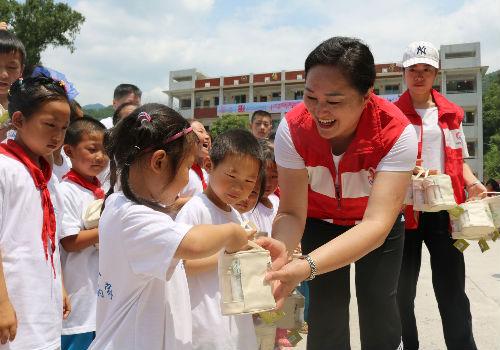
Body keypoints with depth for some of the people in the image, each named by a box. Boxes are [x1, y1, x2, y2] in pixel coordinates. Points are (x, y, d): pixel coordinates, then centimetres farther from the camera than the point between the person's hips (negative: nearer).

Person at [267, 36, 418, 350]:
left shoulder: (396, 133, -34)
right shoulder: (293, 128, -30)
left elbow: (376, 225, -42)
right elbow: (291, 213, -26)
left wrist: (306, 267, -56)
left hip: (380, 220, 0)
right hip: (321, 219, 1)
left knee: (379, 305, -7)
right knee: (325, 306, -6)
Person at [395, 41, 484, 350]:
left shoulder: (451, 114, 11)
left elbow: (459, 160, 18)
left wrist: (473, 184, -1)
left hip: (444, 210, 3)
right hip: (405, 210, -2)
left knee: (452, 288, 7)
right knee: (403, 290, 8)